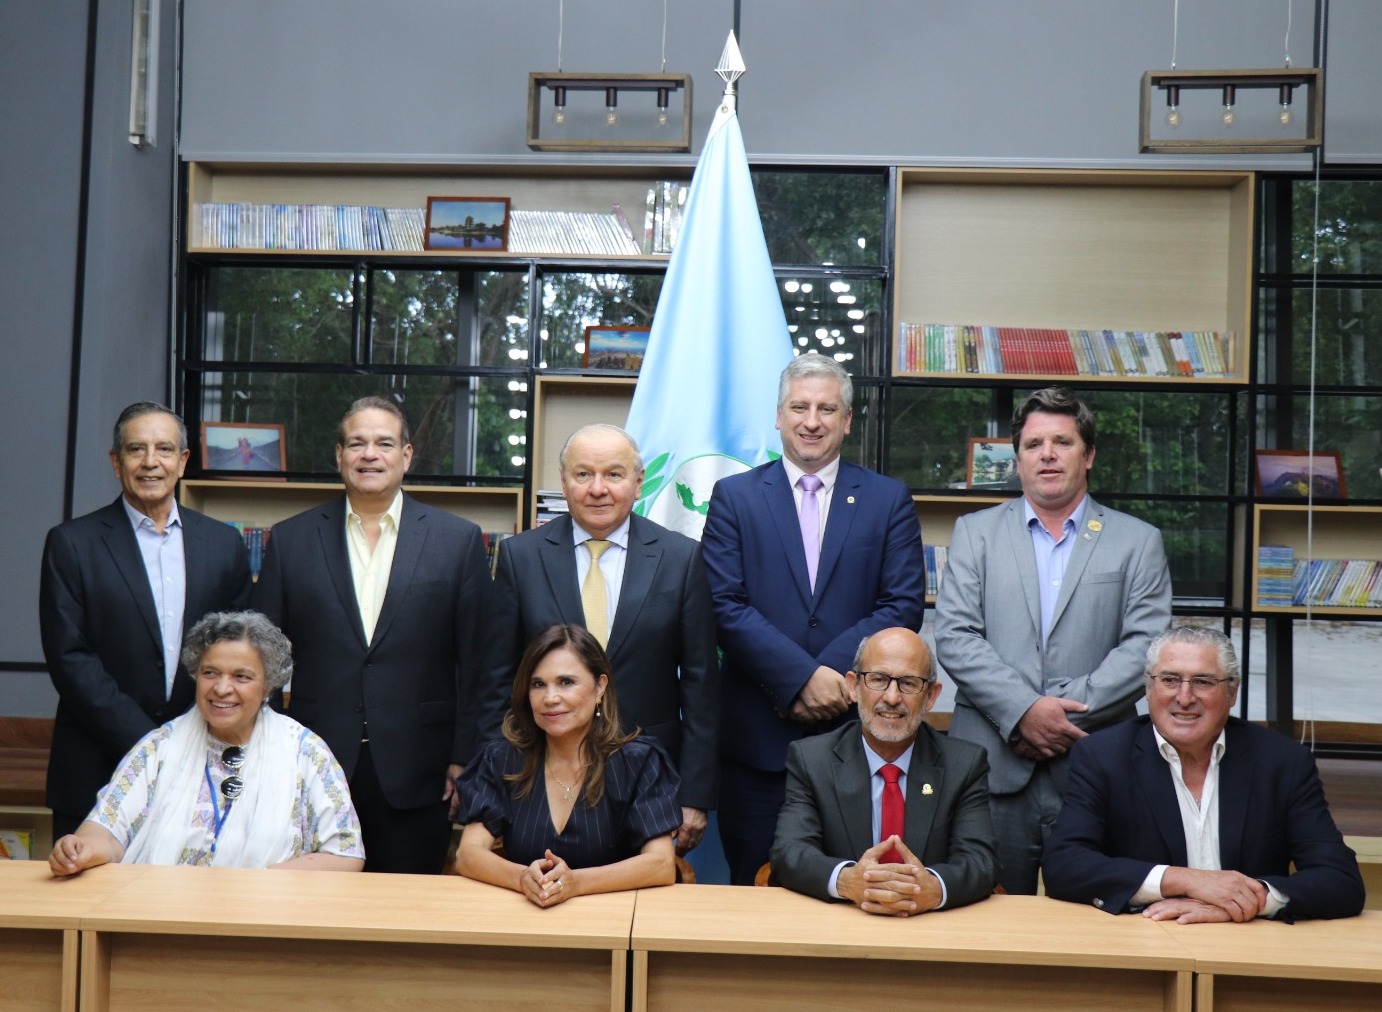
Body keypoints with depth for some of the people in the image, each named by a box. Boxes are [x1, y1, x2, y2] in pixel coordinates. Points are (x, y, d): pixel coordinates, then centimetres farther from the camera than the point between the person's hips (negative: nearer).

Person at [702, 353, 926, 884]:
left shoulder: (889, 500, 8)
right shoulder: (734, 496, 5)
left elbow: (904, 605, 0)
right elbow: (726, 605, -4)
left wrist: (834, 674, -12)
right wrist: (802, 676, -14)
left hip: (855, 727, 1)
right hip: (758, 734, 0)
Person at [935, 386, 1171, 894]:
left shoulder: (1138, 542, 10)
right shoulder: (975, 533, 12)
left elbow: (1146, 645, -1)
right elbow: (954, 638, 1)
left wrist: (1069, 713, -12)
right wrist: (1022, 711, -12)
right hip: (993, 769, 1)